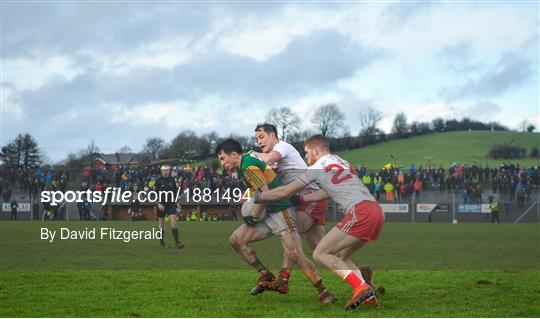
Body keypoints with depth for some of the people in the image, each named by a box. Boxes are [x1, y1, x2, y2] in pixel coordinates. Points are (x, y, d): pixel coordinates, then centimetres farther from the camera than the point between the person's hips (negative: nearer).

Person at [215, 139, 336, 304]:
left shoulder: (248, 166, -17)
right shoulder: (249, 156, 12)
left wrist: (254, 217, -10)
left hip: (281, 211, -10)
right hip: (270, 215, 10)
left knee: (295, 255, -20)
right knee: (236, 239, 2)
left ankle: (324, 292, -11)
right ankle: (266, 276, 9)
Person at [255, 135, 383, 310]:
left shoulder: (317, 168, 6)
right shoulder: (342, 162, 28)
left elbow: (285, 192, 11)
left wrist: (259, 196, 25)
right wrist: (300, 199, 40)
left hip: (360, 212, -8)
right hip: (376, 210, 8)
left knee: (320, 254, -4)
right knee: (339, 256, 19)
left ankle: (361, 288, -17)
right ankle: (368, 294, 1)